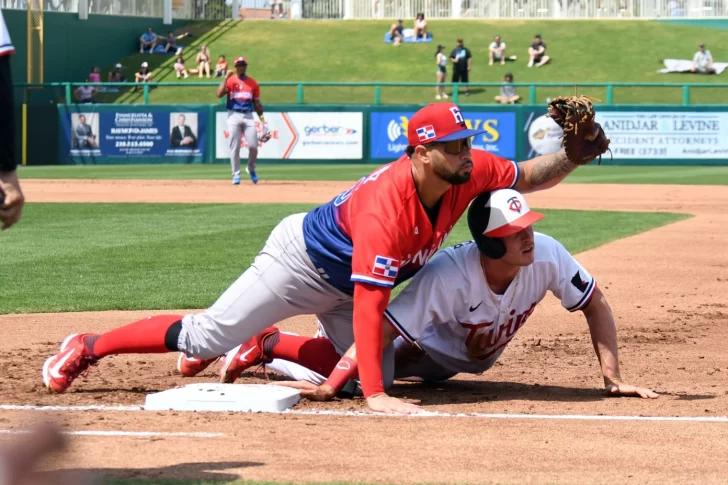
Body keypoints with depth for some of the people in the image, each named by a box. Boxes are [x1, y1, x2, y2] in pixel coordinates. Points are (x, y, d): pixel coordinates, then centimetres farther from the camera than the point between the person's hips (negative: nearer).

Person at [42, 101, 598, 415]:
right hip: (303, 257, -8)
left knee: (365, 372, 0)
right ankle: (89, 347, 9)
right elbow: (370, 303, -42)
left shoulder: (469, 171, -19)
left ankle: (266, 348, 21)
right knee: (208, 337, -8)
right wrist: (375, 397, -46)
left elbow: (529, 177, -1)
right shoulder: (386, 205, -40)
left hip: (346, 287, 8)